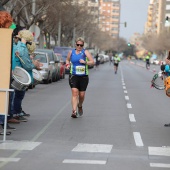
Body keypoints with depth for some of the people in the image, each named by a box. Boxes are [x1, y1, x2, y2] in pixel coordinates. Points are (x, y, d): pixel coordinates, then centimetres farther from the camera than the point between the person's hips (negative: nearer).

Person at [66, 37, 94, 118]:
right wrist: (67, 64, 5)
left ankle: (80, 106, 37)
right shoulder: (71, 52, 7)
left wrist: (85, 62, -22)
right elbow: (67, 59, 26)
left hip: (83, 76, 0)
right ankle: (74, 111, -22)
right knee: (74, 92, -16)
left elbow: (92, 62, -5)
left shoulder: (85, 52, 1)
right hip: (73, 75, 0)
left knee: (82, 95, 5)